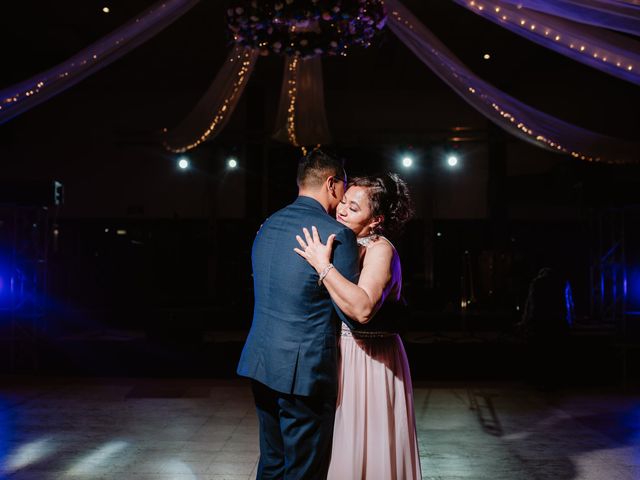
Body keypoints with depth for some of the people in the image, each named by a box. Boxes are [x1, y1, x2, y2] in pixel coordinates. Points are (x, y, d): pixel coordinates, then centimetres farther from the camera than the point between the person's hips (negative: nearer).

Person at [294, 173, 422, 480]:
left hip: (369, 360, -8)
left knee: (363, 449, 3)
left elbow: (363, 308, -30)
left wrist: (323, 266, -27)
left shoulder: (379, 248, -14)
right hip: (339, 353, 8)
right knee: (341, 446, 17)